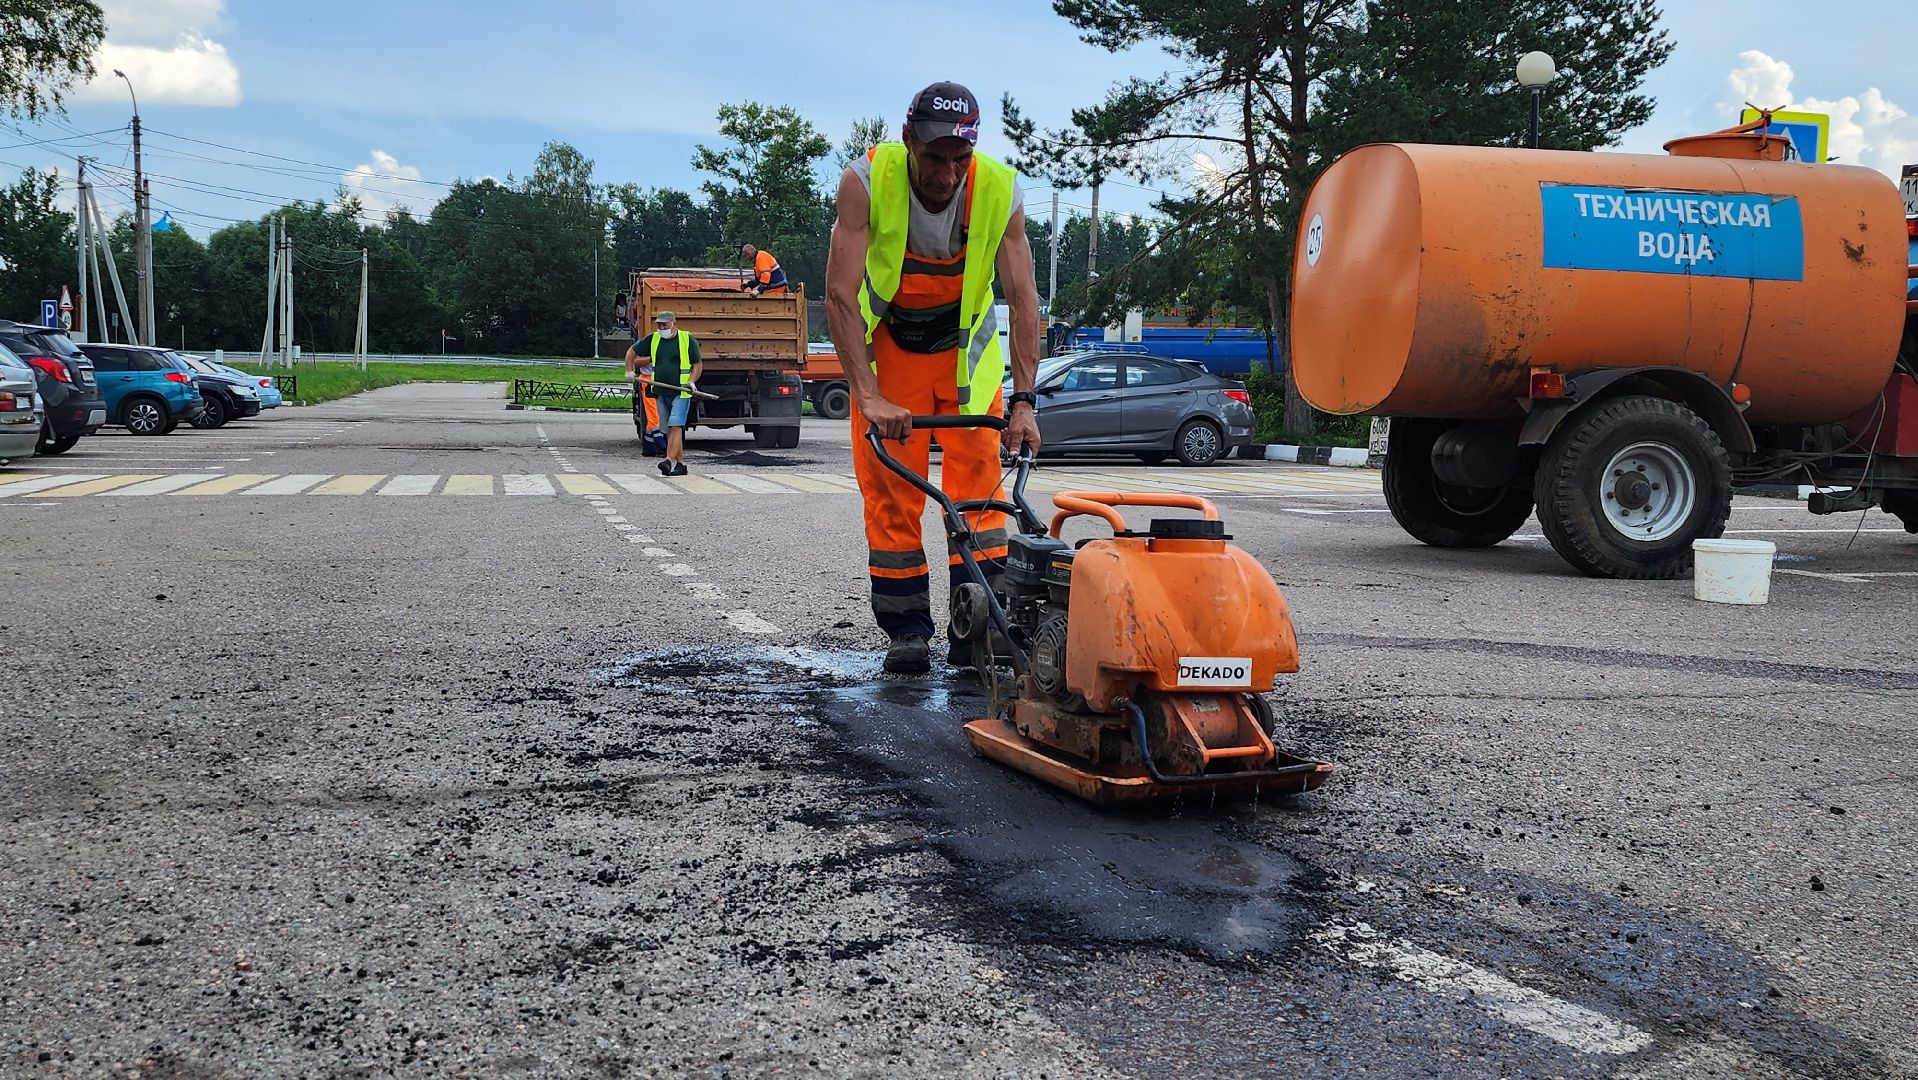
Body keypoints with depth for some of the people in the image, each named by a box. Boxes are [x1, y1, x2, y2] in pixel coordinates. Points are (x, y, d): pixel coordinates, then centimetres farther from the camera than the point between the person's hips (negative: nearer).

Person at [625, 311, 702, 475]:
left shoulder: (688, 340, -2)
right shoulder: (652, 340, 9)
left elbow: (698, 365, 0)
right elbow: (632, 352, 20)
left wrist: (692, 381, -15)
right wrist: (630, 370, 6)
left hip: (681, 392, -5)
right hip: (660, 393, 5)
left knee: (676, 426, -17)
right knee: (669, 430, 6)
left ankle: (670, 460, -24)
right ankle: (681, 464, 12)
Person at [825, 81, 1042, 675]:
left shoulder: (999, 190, -21)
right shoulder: (866, 180, -26)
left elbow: (1023, 298, -19)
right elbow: (840, 295, -29)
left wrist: (1023, 400, -27)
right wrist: (869, 397, -38)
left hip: (966, 346, 1)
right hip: (886, 343, -1)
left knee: (978, 483, -6)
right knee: (890, 491, -3)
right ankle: (907, 630, 6)